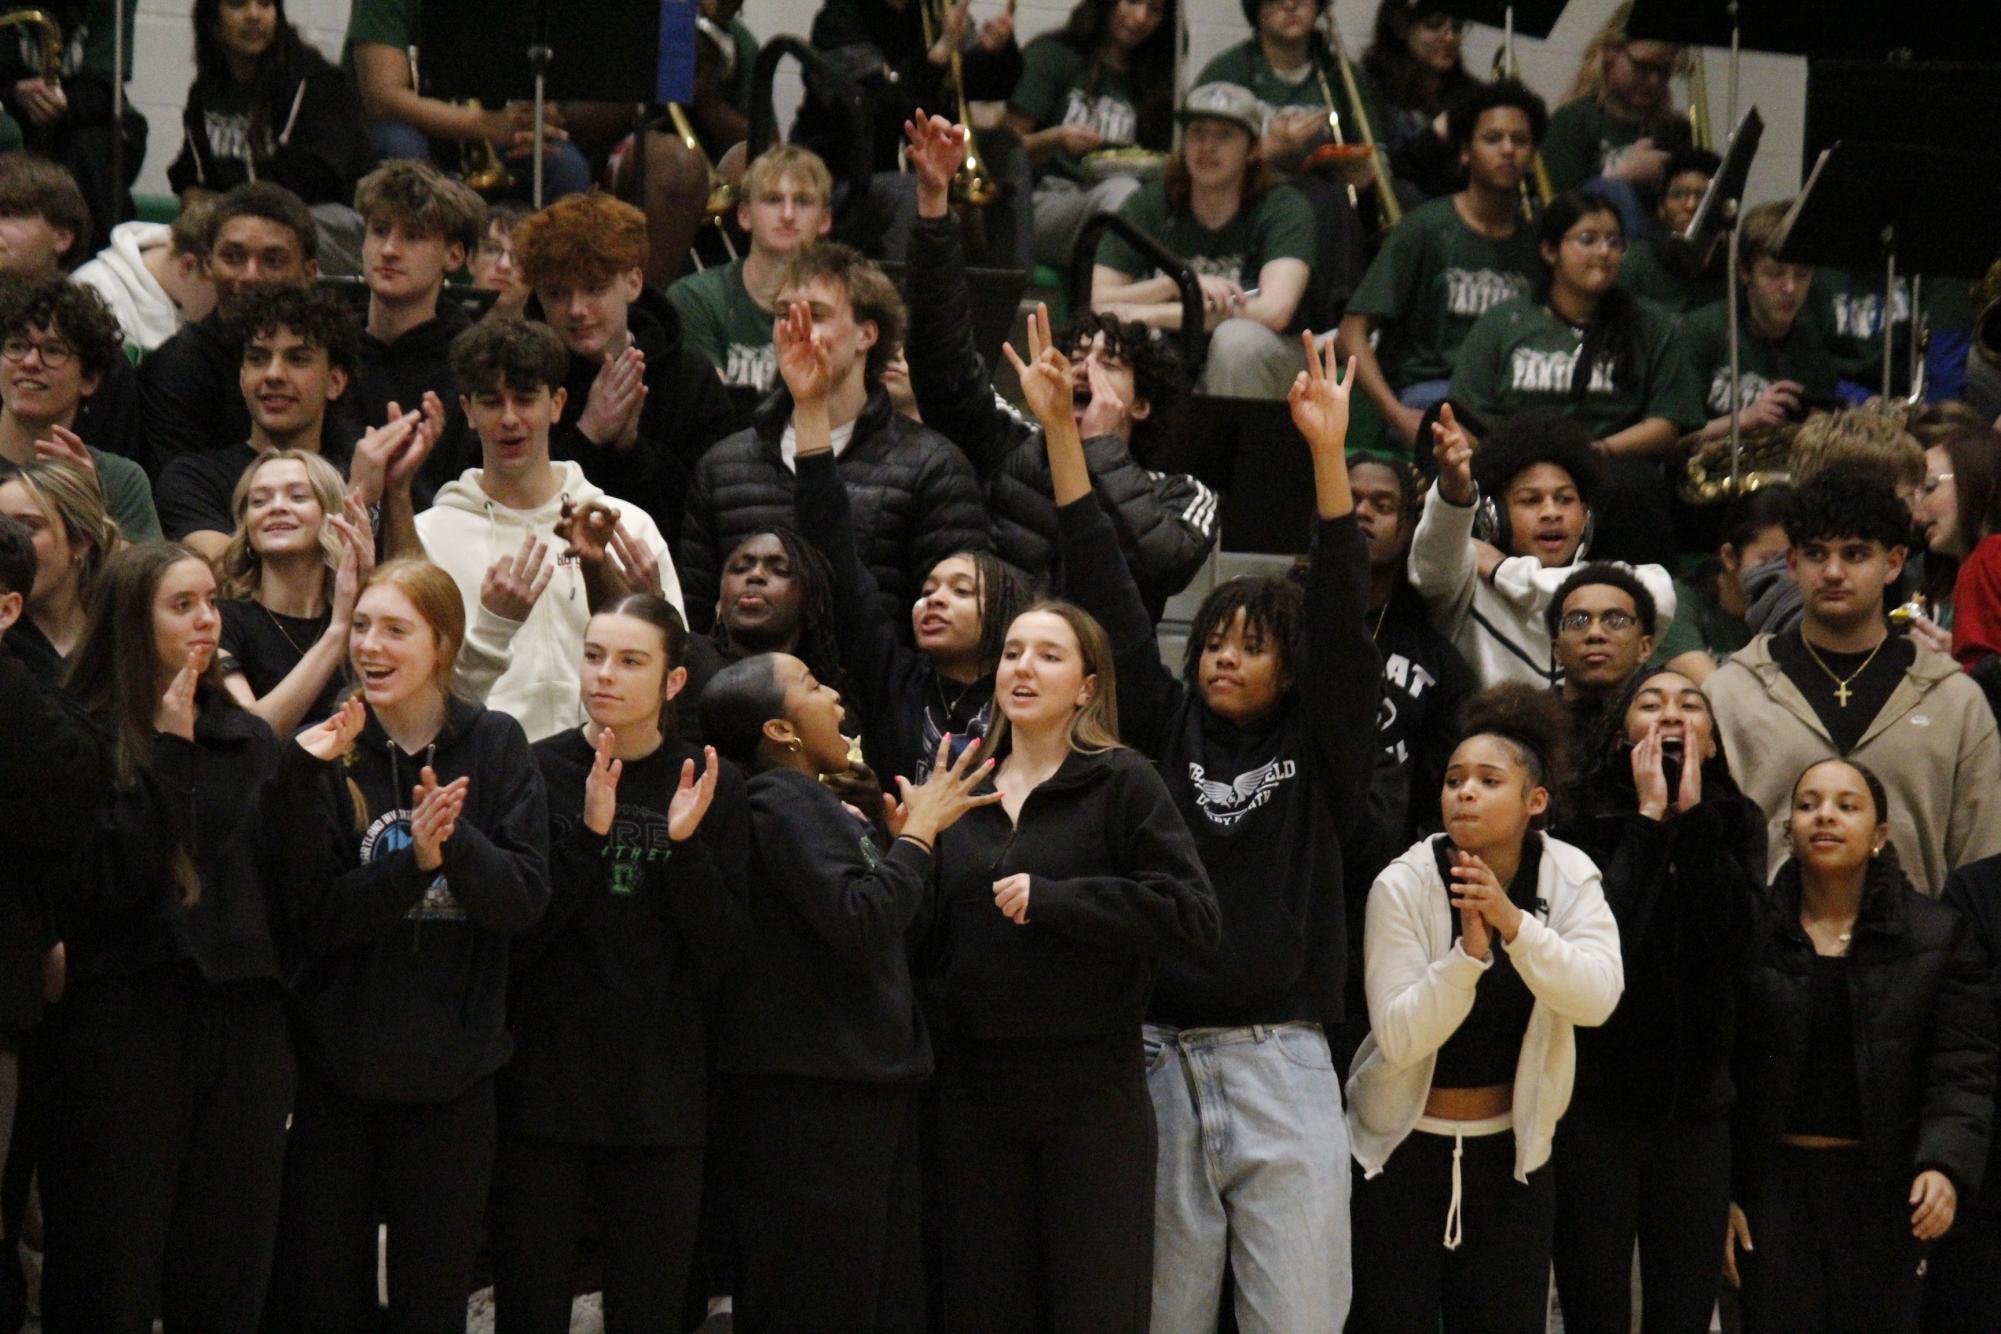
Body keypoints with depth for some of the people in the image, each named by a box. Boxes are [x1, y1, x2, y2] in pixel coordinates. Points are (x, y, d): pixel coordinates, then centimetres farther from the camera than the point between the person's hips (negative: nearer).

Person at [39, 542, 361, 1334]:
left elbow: (297, 895, 7)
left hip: (242, 1022, 5)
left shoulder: (244, 740, 13)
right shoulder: (86, 738, -2)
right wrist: (166, 755, -14)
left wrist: (303, 776, -5)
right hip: (126, 1022, -5)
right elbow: (105, 882, -15)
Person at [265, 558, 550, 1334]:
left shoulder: (495, 747, 0)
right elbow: (316, 914, -10)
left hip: (451, 1066, 1)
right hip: (337, 1059, -1)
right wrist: (413, 861, -25)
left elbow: (525, 898, -7)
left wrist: (455, 841, -25)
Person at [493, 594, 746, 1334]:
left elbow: (722, 948, -1)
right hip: (542, 1085, -1)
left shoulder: (711, 788, 4)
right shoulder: (539, 772, -1)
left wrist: (685, 846, -15)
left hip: (661, 1097, 1)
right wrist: (588, 835, -20)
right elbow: (513, 934, -9)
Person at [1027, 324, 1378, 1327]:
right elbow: (1109, 602, 6)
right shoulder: (1164, 736, 10)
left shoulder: (1319, 751, 6)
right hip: (1161, 1059, 2)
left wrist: (1328, 453, -17)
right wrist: (1059, 429, 0)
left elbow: (1340, 622, -5)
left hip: (1283, 1063, -2)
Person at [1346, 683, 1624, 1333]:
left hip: (1511, 1156, 2)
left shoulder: (1568, 877, -5)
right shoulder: (1404, 886, -13)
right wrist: (1468, 952, -33)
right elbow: (1399, 1037, -20)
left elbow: (1597, 997, -20)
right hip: (1401, 1153, -2)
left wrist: (1512, 920, -32)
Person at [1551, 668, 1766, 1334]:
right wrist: (1648, 821, -13)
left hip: (1695, 1103, 3)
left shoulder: (1735, 825, 6)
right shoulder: (1587, 823, -4)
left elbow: (1738, 952, -9)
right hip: (1596, 1101, -3)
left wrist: (1693, 818, -11)